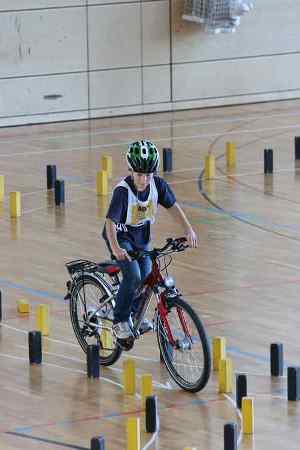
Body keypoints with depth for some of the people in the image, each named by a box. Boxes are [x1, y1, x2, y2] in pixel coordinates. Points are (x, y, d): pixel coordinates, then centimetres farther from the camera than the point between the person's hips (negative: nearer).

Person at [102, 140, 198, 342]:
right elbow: (110, 221, -36)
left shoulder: (158, 184, -17)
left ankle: (135, 314, 33)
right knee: (133, 276, -21)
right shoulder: (122, 191, -31)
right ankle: (120, 320, -5)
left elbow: (173, 206, -8)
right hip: (121, 236, -5)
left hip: (141, 235, 5)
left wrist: (188, 229, -21)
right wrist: (115, 248, -51)